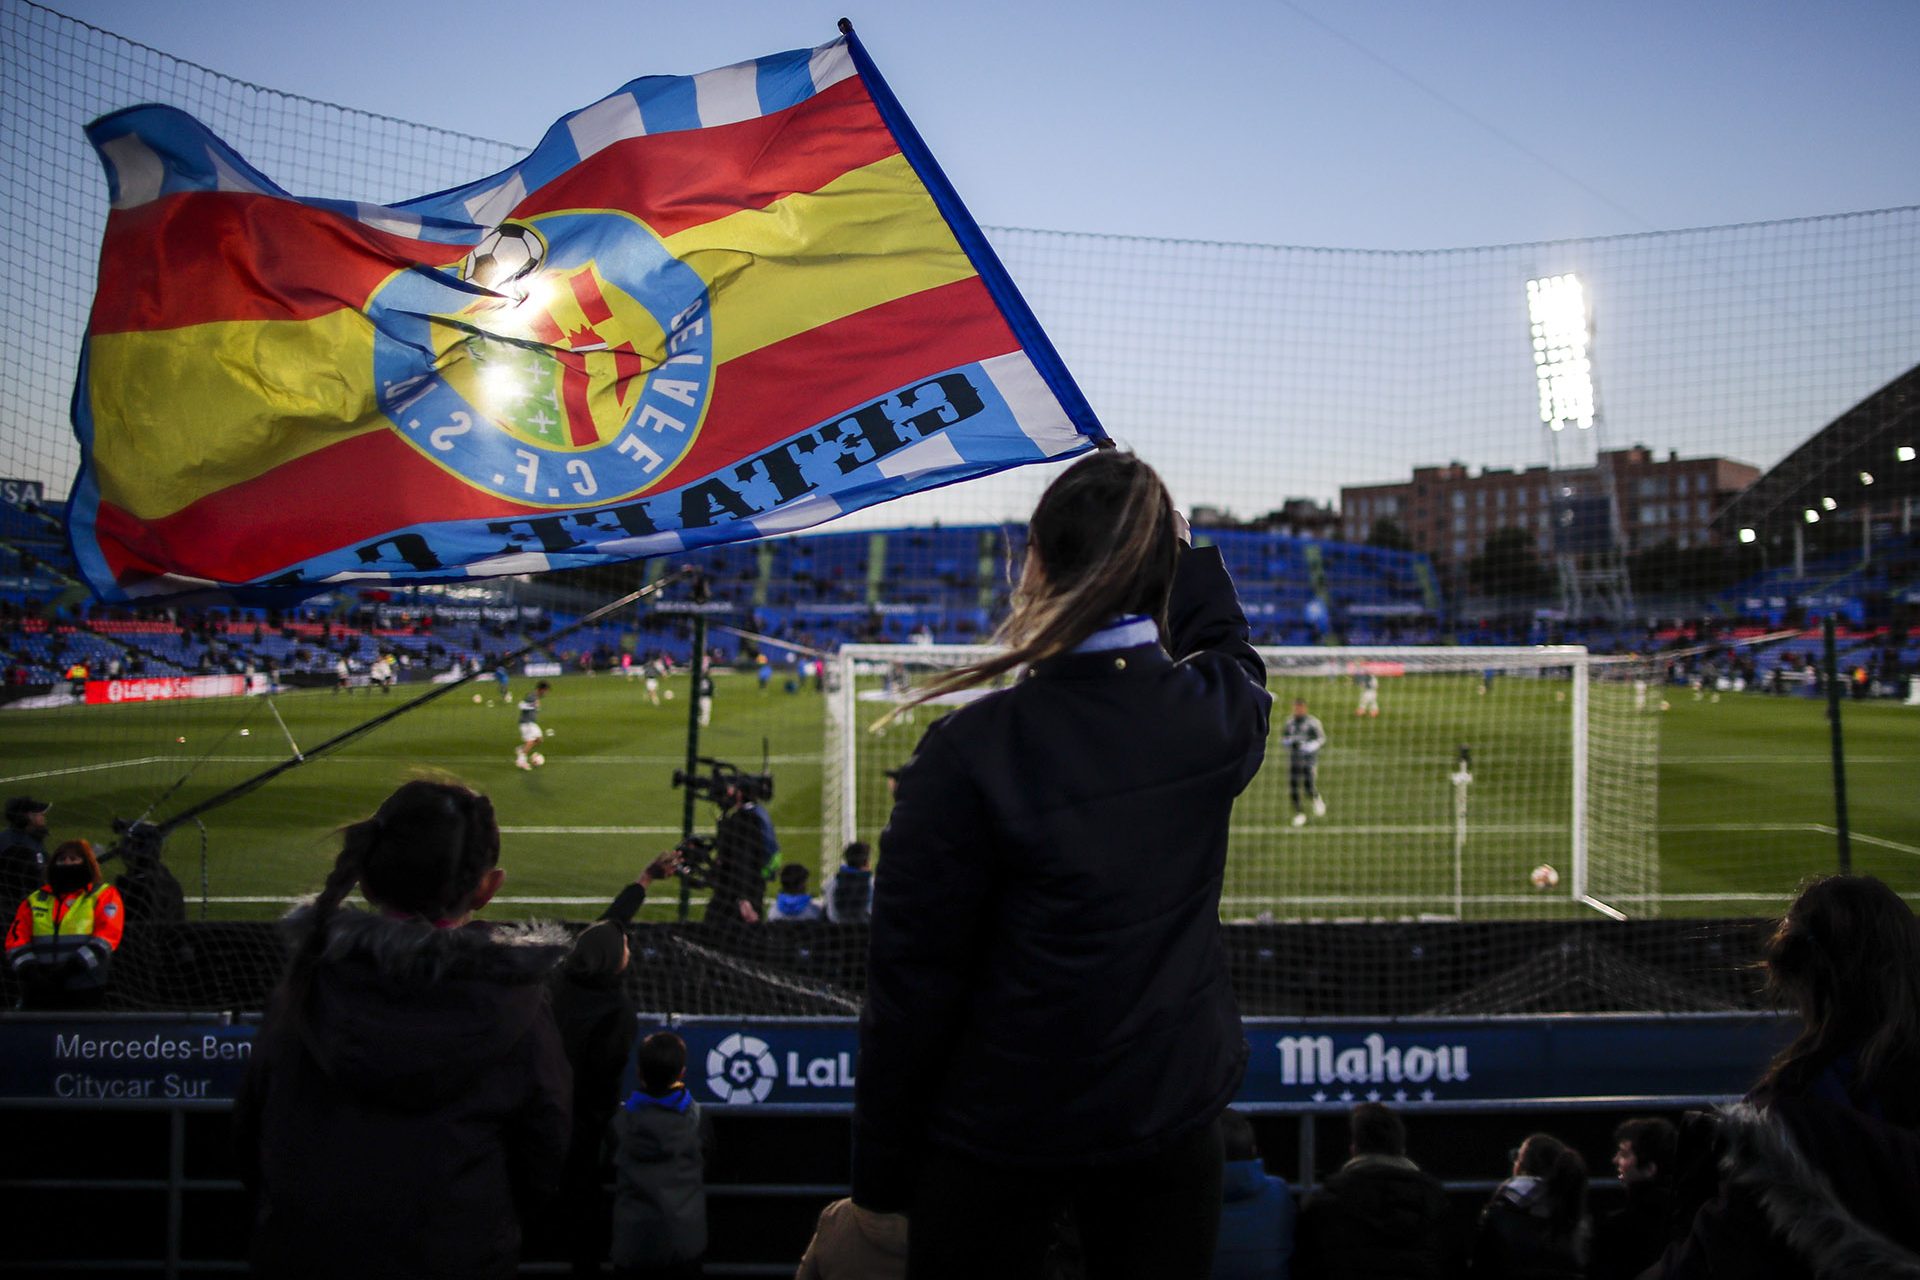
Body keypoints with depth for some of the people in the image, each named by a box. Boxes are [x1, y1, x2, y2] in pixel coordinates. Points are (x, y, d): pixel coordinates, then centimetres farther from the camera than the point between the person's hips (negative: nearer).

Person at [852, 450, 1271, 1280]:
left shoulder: (970, 751, -21)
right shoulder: (1218, 717, -10)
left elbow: (910, 983, -15)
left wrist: (879, 1180, -3)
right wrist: (1184, 551, 30)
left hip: (1001, 1132, -3)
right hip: (1173, 1116, 4)